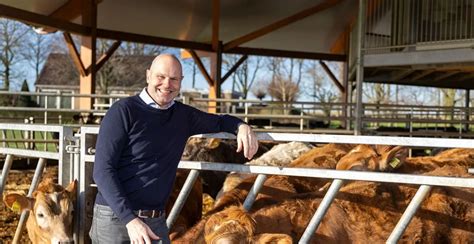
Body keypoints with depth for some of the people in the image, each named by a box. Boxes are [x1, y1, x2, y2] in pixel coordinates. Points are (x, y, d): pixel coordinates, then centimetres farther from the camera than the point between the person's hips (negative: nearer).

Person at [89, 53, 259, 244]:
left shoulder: (184, 115, 7)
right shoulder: (123, 111, -10)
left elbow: (220, 121, 24)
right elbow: (103, 170, -15)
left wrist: (241, 126, 0)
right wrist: (130, 219, -24)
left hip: (157, 220, 5)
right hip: (116, 217, -5)